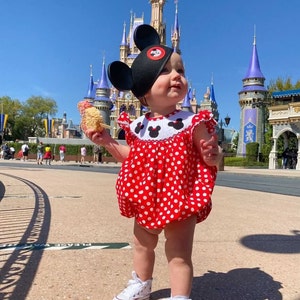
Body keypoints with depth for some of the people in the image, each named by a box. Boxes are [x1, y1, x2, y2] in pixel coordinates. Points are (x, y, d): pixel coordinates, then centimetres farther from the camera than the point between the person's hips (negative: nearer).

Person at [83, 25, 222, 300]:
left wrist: (212, 154, -31)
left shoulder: (192, 122, -14)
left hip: (180, 200, -5)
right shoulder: (138, 126, -4)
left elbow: (211, 158, -9)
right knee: (143, 245, 25)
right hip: (146, 199, 6)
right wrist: (107, 142, 0)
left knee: (179, 254, 6)